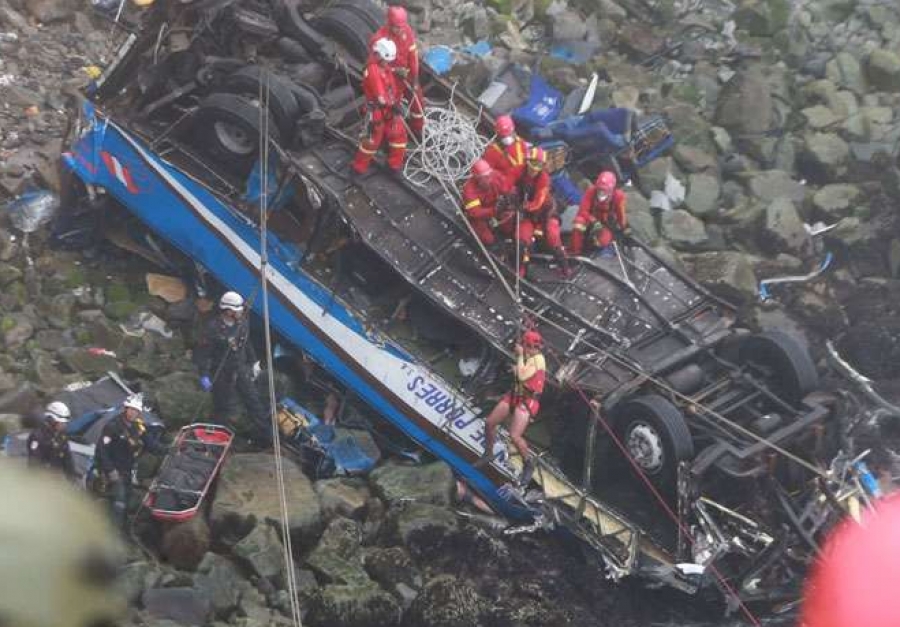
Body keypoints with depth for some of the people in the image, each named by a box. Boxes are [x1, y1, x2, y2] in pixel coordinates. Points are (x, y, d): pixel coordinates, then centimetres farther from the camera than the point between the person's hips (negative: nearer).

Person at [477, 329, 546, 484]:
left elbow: (522, 376, -33)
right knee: (489, 422, 8)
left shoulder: (538, 359, -21)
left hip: (527, 400, -9)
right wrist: (516, 369, -1)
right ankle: (488, 454, 31)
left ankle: (529, 465, 7)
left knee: (514, 436, -17)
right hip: (514, 395, 9)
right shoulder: (526, 356, 4)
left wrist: (520, 355, -24)